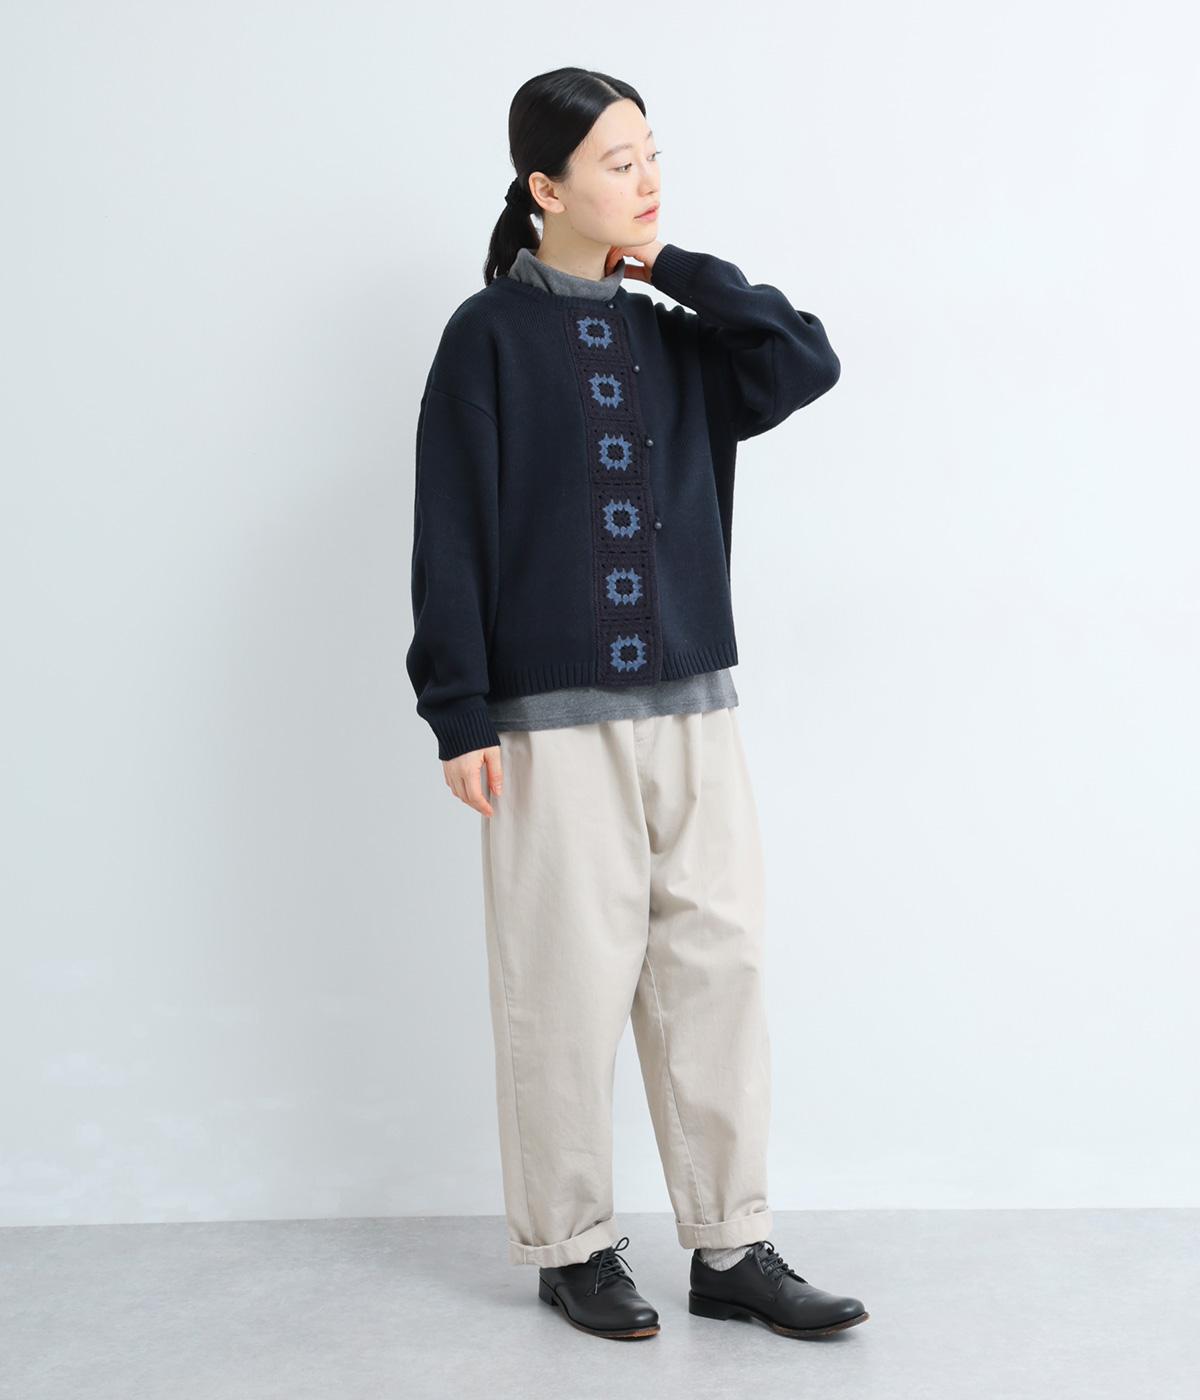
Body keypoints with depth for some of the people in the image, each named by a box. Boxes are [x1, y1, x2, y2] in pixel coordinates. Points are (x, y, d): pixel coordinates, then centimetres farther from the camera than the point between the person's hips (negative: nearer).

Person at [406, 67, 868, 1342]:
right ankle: (570, 1249, 19)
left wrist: (679, 269, 0)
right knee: (567, 988, 2)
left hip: (696, 711, 5)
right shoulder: (490, 336, -2)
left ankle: (731, 1250, 16)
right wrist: (460, 717, -11)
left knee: (717, 973, 5)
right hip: (555, 724, -5)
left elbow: (809, 364, -1)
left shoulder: (678, 336, 13)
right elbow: (449, 537, -5)